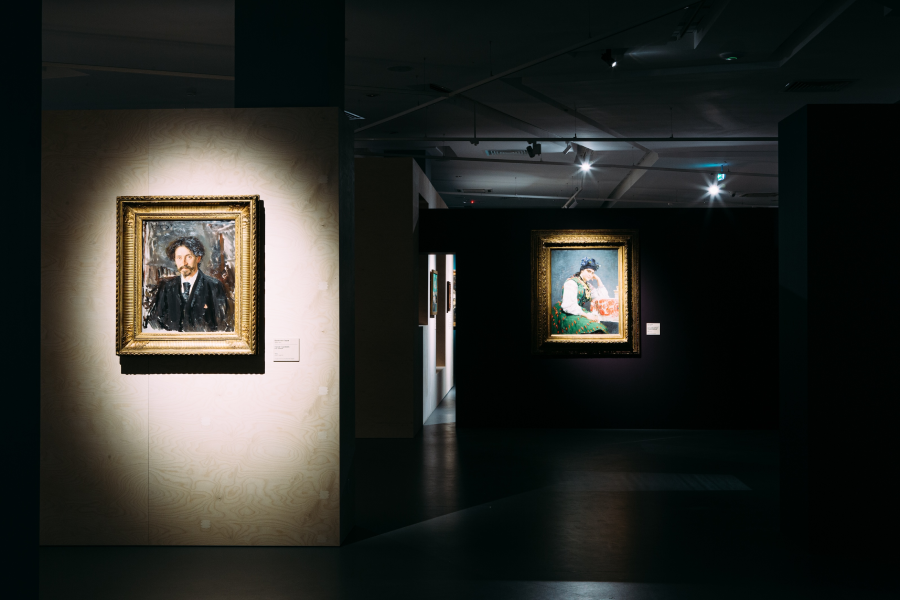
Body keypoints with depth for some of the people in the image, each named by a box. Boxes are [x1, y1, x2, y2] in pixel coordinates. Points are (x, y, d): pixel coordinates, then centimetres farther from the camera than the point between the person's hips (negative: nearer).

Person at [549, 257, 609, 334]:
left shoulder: (587, 286, 21)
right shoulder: (572, 282, -3)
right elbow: (569, 306, -16)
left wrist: (598, 280, 18)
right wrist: (586, 315, -19)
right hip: (567, 315, -8)